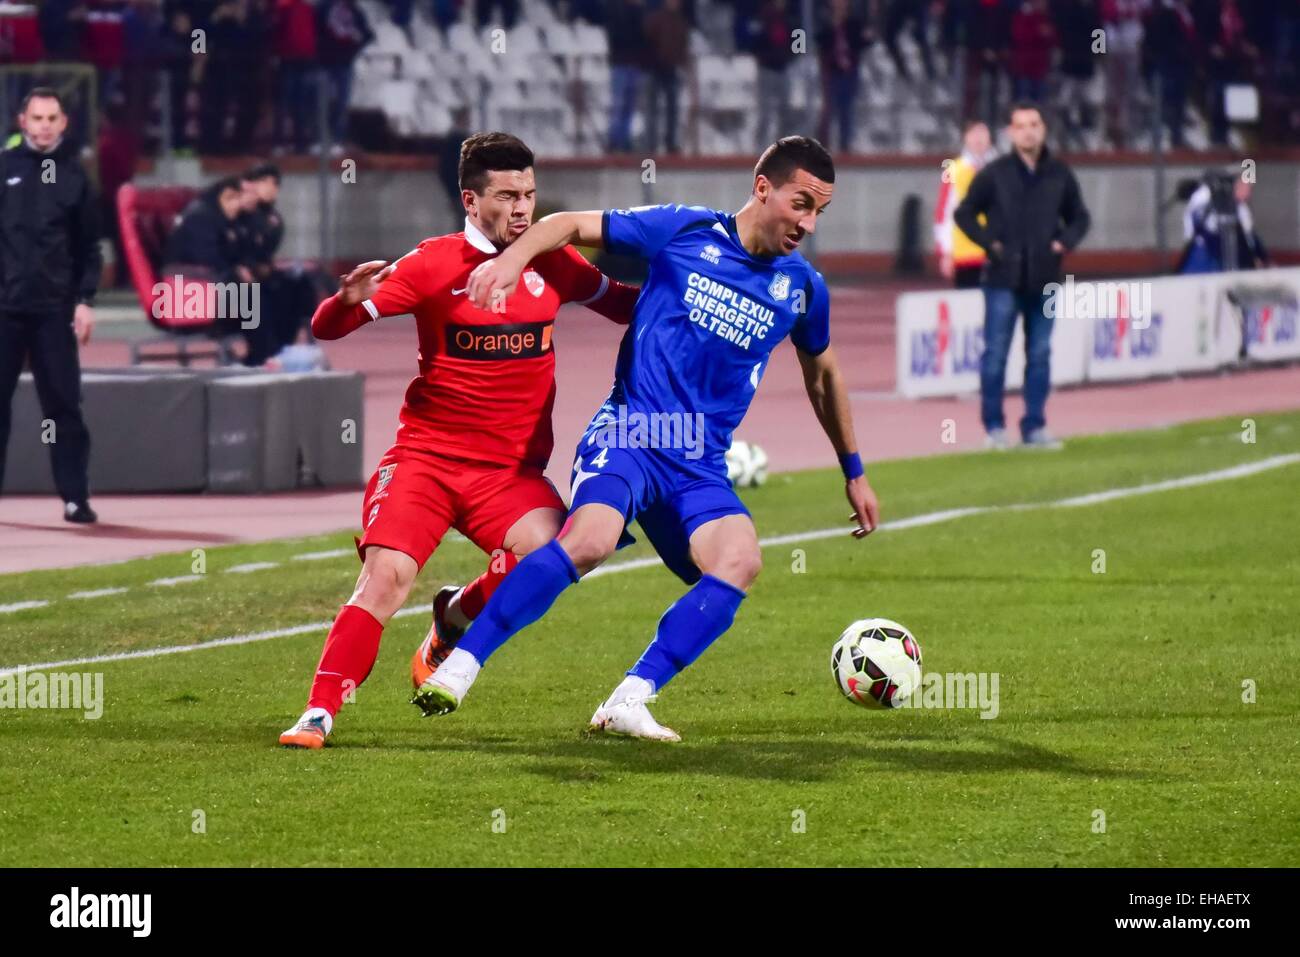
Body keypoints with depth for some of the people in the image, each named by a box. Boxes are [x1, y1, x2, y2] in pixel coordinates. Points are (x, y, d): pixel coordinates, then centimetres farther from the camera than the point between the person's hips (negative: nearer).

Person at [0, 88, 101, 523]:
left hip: (55, 308, 0)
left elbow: (89, 247, 8)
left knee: (64, 404, 1)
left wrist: (85, 300, -1)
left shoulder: (74, 176, 6)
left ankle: (76, 498, 3)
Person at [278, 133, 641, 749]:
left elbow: (623, 304, 22)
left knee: (548, 551, -25)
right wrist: (351, 300, -31)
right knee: (386, 577, -20)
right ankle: (319, 714, -12)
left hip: (510, 468, 2)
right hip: (424, 457, -2)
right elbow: (326, 329, -8)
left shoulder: (552, 263, 4)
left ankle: (455, 618, 5)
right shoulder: (434, 264, -5)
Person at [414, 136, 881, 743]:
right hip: (628, 433, -4)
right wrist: (514, 257, -13)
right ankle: (458, 666, -23)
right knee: (591, 538, -32)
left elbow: (822, 377, 29)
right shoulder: (685, 233, 0)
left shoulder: (802, 288, 11)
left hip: (701, 465, 4)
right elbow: (572, 226, 7)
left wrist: (853, 472, 35)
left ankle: (628, 702, -21)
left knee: (740, 561, -25)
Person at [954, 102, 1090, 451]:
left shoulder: (1059, 174, 5)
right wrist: (989, 242, -8)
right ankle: (994, 426, 6)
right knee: (996, 353, -2)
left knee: (1040, 355, 6)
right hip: (1004, 279, -3)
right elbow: (964, 214, 5)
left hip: (1044, 280, 3)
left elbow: (1079, 217, 16)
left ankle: (1035, 426, 12)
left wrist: (1065, 242, -2)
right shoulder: (994, 174, -3)